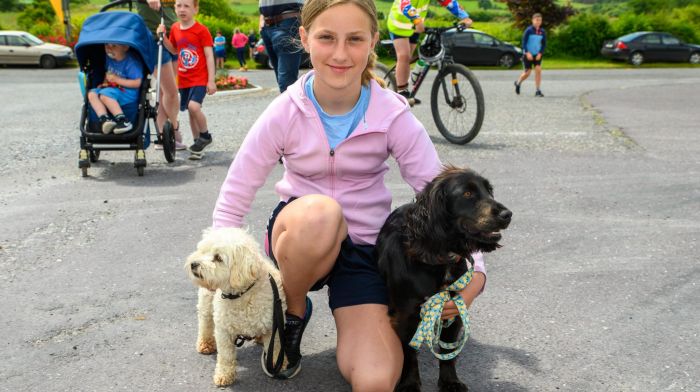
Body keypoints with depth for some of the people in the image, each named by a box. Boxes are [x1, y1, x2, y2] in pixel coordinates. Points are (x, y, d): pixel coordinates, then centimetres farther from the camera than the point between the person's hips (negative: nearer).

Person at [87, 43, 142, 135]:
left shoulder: (131, 62, -16)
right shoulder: (110, 58, 7)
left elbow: (136, 83, -19)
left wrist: (116, 79, -17)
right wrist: (105, 82, 6)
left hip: (128, 92, -8)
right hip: (110, 89, 8)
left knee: (105, 94, -31)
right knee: (92, 94, -13)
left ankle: (123, 121, -32)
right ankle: (104, 119, -30)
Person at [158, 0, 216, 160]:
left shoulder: (201, 30, -11)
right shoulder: (175, 28, 6)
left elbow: (209, 56, -10)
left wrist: (211, 81, -13)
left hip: (200, 78, -6)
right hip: (183, 79, 6)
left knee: (194, 106, -24)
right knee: (190, 111, 10)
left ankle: (205, 135, 0)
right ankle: (198, 143, 23)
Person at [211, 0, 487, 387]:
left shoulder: (393, 116, -14)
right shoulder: (285, 112, -15)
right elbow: (232, 201, -9)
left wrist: (474, 268, -26)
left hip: (363, 249, 0)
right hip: (298, 235, 0)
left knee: (376, 382, -21)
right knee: (320, 212, -39)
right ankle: (291, 313, -7)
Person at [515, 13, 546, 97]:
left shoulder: (542, 32, 1)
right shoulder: (528, 30, -9)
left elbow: (544, 44, 5)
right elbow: (524, 42, -10)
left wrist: (540, 53, -7)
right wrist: (527, 53, -19)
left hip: (537, 55, 3)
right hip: (528, 55, -3)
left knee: (538, 70, -12)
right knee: (527, 73, -1)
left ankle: (537, 91, -7)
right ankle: (518, 83, 31)